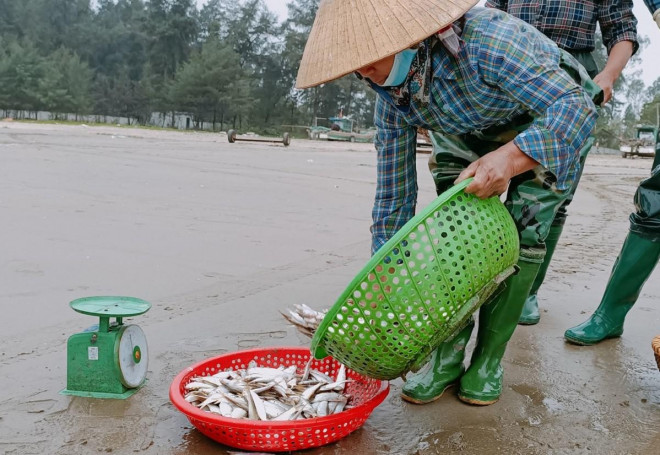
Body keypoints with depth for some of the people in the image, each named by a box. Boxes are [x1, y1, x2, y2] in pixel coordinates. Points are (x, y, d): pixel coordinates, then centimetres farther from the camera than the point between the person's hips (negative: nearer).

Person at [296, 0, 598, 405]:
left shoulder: (485, 40, -40)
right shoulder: (392, 99, -20)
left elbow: (578, 107, -38)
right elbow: (393, 198, -13)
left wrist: (510, 158, -55)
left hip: (557, 130, -4)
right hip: (476, 136, 5)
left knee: (522, 232, -18)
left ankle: (490, 359, -3)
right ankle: (449, 354, -1)